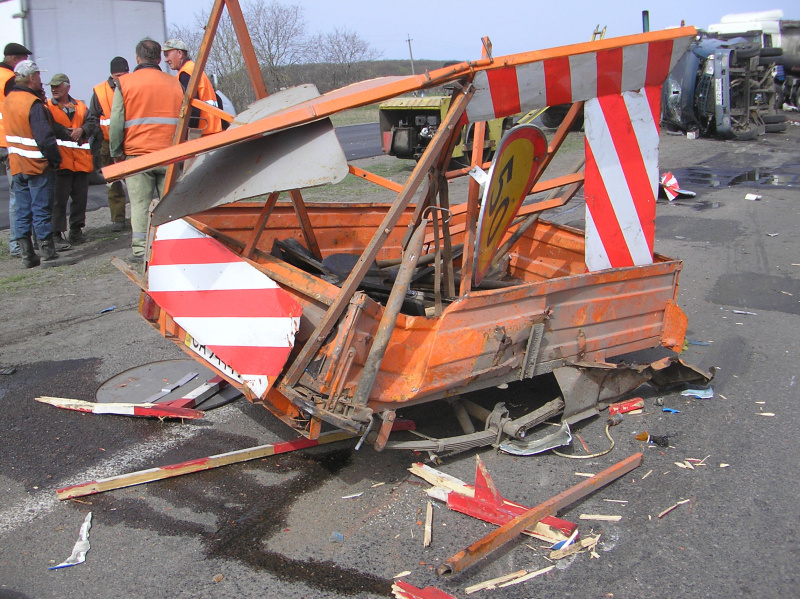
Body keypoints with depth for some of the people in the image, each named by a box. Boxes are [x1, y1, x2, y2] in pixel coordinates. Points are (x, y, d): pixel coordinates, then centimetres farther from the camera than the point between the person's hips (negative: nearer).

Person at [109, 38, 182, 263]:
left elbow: (116, 122, 0)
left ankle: (140, 250, 0)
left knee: (139, 203, 2)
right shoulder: (174, 83, 10)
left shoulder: (125, 83, 2)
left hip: (137, 154, -2)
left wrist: (117, 153, 7)